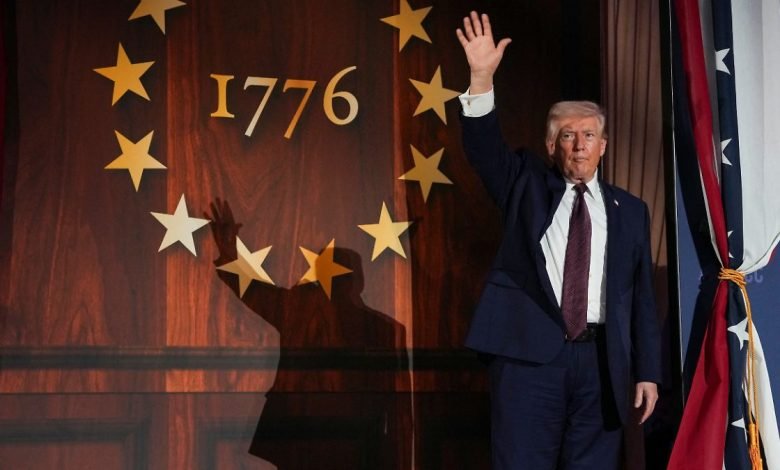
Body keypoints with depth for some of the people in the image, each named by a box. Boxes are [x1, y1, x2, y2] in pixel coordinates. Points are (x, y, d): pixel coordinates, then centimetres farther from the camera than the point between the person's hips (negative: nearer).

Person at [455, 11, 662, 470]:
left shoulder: (630, 210, 14)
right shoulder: (528, 185, 11)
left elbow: (643, 298, 12)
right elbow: (485, 147, -6)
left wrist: (648, 372, 7)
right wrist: (483, 78, -21)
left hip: (601, 359, 2)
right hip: (530, 350, -2)